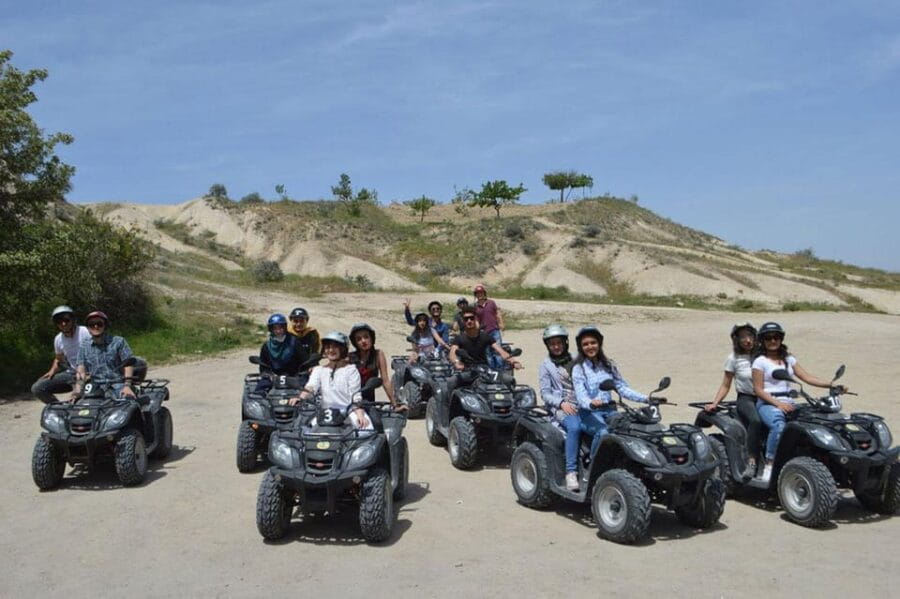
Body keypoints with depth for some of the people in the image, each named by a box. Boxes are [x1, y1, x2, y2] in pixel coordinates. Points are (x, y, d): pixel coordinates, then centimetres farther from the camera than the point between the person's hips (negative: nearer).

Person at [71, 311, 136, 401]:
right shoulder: (84, 346, 14)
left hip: (117, 384, -2)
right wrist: (78, 391, -10)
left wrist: (127, 386, -15)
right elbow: (81, 370, 6)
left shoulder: (118, 341, 5)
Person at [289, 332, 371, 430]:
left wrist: (360, 415, -20)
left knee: (365, 424, -31)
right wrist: (300, 398, -25)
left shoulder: (350, 369, 7)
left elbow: (356, 395, -2)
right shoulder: (319, 370, 17)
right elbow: (311, 387, -1)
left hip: (349, 410, -2)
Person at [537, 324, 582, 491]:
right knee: (574, 427, -36)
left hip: (582, 405, 3)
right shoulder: (545, 366, 12)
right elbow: (545, 393, 4)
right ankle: (571, 472, -33)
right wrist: (561, 403, -13)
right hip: (561, 408, -3)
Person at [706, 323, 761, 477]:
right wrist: (714, 403, -4)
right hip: (745, 399, -3)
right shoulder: (734, 358, 4)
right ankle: (751, 462, -32)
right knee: (755, 420, -35)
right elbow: (725, 385, 7)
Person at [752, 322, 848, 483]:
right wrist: (778, 403, -18)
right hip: (767, 403, -5)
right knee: (779, 426, -37)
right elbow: (758, 389, -5)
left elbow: (807, 377, 11)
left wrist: (832, 385, -3)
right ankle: (769, 465, -28)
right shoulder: (760, 361, 2)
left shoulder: (788, 359, 19)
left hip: (787, 402, 5)